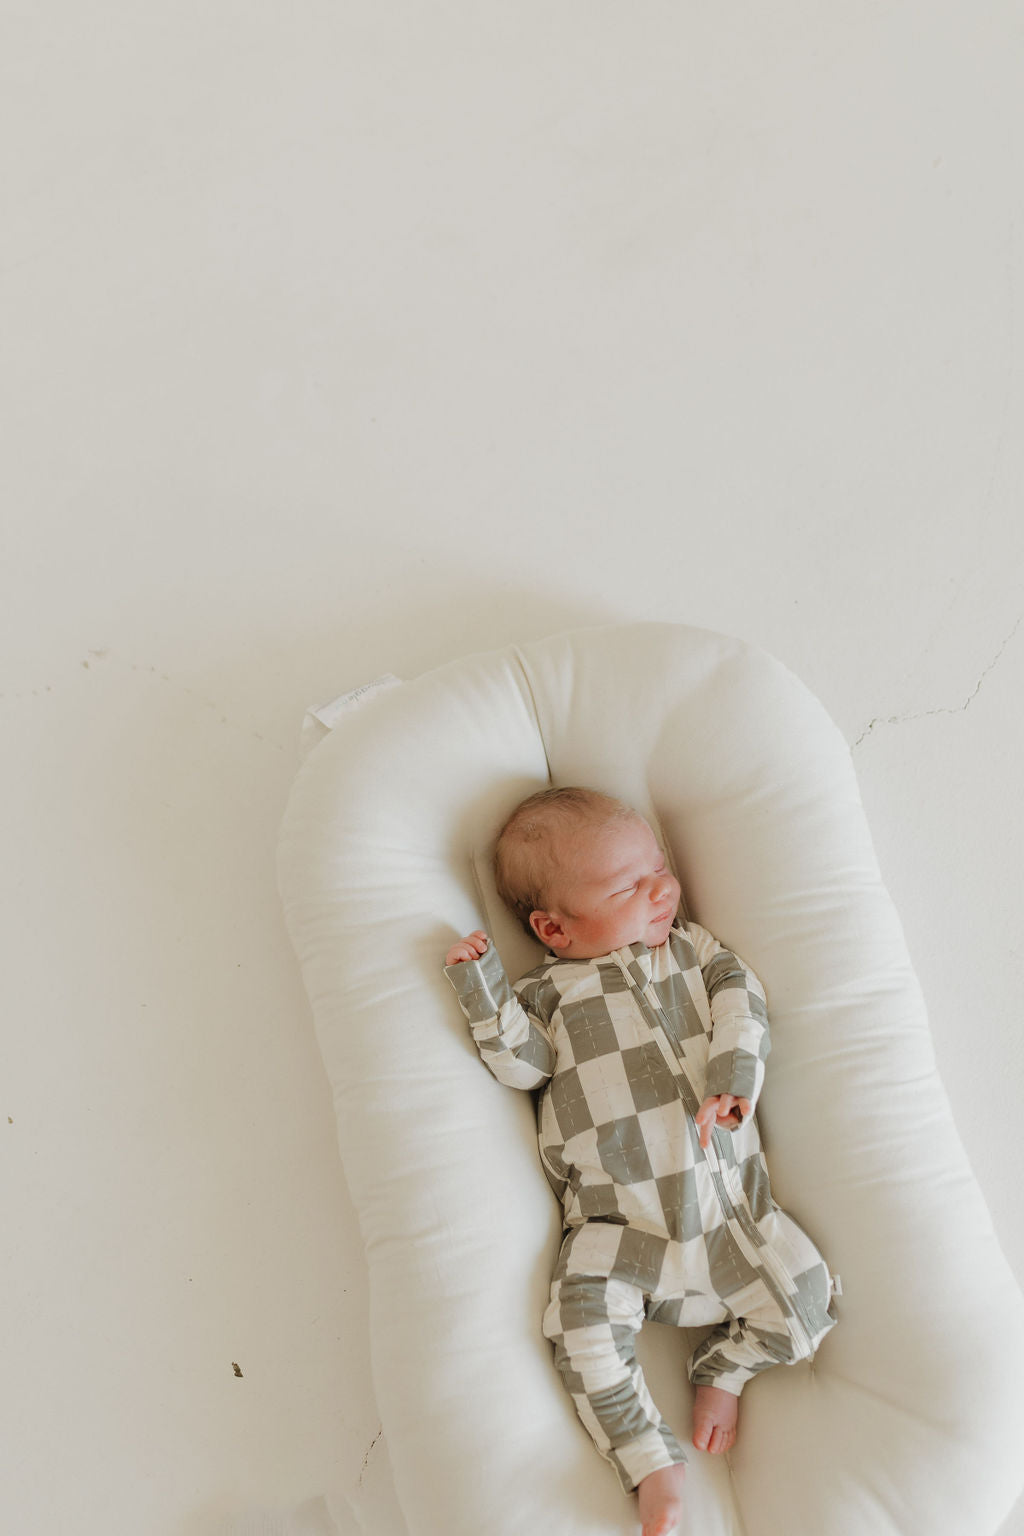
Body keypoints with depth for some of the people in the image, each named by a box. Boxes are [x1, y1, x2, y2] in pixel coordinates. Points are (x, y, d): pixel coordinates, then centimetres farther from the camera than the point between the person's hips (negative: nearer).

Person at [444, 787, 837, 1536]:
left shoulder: (693, 947, 14)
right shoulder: (549, 991, 7)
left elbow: (742, 997, 2)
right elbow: (524, 1062, -5)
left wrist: (731, 1079, -15)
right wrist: (485, 989, -15)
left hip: (729, 1200, 3)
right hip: (618, 1221, -2)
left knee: (806, 1295, -5)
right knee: (584, 1323, -20)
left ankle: (723, 1368, 22)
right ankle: (653, 1463, 0)